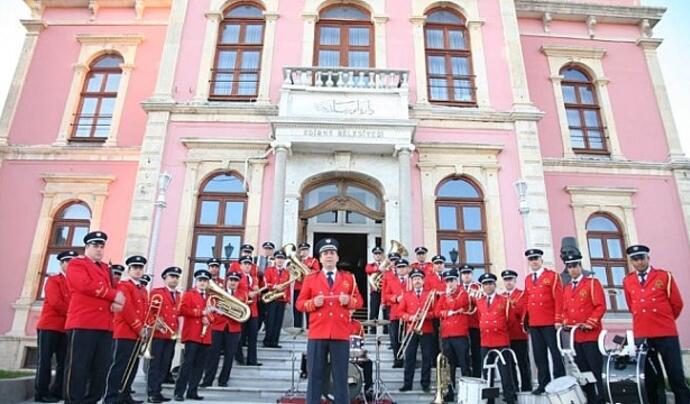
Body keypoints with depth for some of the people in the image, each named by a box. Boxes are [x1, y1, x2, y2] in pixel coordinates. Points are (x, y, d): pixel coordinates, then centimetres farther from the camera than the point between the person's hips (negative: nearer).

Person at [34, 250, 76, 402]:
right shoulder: (53, 280, 1)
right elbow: (55, 302, -12)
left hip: (67, 328, 6)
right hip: (49, 326, -6)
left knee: (64, 362, 4)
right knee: (45, 360, -3)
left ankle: (57, 392, 11)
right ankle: (41, 393, 2)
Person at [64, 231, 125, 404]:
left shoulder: (106, 268, 25)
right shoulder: (76, 264, 4)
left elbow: (112, 288, 18)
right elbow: (86, 285, -14)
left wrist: (117, 303, -6)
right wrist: (114, 295, -11)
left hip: (105, 326, 7)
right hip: (82, 324, -7)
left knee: (101, 368, 6)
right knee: (78, 367, -5)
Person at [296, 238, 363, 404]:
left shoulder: (349, 278, 9)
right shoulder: (310, 279, 7)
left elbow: (359, 302, 10)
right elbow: (300, 304, 6)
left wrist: (349, 300, -10)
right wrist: (313, 302, -13)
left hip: (341, 335, 1)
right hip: (317, 334, 0)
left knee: (341, 378, 5)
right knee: (315, 376, 5)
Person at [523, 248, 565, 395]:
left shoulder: (552, 275, -1)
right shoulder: (527, 279, 15)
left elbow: (559, 298, -8)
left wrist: (558, 319, -14)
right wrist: (524, 320, 11)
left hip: (550, 322, -5)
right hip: (533, 323, 5)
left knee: (555, 352, 2)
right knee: (539, 355, 8)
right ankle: (543, 383, 16)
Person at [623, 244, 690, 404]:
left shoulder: (664, 276, 1)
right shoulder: (627, 281, 8)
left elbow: (677, 304, 7)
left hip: (666, 333, -2)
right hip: (641, 335, 2)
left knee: (676, 377, 1)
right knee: (650, 378, 9)